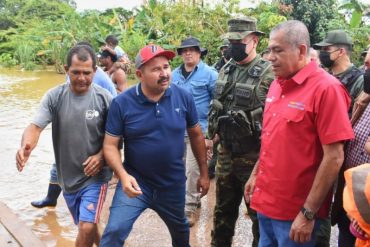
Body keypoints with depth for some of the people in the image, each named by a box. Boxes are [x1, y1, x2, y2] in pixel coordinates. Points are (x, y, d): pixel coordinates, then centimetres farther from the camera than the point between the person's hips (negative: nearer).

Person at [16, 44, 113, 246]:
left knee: (87, 227, -13)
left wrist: (101, 156, -20)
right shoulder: (54, 97, -9)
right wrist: (26, 145, -40)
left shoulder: (104, 98, -12)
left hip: (95, 175, -3)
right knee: (86, 225, 20)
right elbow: (36, 126, -18)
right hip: (67, 176, 3)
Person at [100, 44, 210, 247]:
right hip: (135, 181, -2)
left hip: (173, 184, 3)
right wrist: (123, 175, -28)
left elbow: (196, 135, 3)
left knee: (180, 230, 25)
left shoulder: (184, 98, -10)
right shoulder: (122, 103, -16)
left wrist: (204, 173, 7)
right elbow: (110, 145, -12)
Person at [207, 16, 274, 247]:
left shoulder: (268, 73, -15)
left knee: (258, 211, 8)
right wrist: (214, 130, 10)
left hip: (254, 155, -7)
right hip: (226, 152, 7)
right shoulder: (226, 70, 9)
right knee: (223, 209, 20)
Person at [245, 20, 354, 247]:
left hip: (295, 212, -7)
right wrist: (256, 174, 17)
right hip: (266, 202, 7)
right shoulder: (276, 85, 6)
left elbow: (334, 158, -19)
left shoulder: (326, 88, -17)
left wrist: (309, 213, -17)